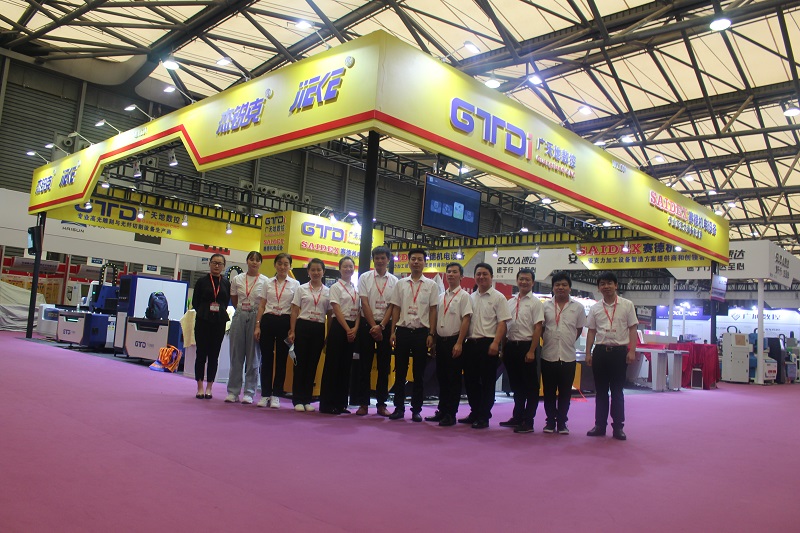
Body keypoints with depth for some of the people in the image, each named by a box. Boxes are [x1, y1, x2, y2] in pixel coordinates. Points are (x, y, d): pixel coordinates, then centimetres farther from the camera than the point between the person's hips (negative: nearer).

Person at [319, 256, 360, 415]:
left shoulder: (356, 289, 14)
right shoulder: (336, 287, -2)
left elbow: (358, 311, 9)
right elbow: (337, 311, -10)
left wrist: (355, 328, -6)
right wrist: (347, 329, -15)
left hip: (353, 329, 6)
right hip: (339, 326, -6)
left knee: (346, 366, 8)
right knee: (333, 364, -3)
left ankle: (341, 403, 15)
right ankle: (327, 403, 3)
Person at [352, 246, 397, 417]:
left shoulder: (394, 281, 5)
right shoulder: (365, 278, 2)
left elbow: (392, 306, -1)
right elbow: (364, 303, -4)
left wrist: (381, 326, -11)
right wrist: (373, 327, -10)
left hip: (385, 326, 1)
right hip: (367, 324, -1)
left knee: (384, 366, 5)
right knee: (364, 365, 2)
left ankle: (381, 404, 14)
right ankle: (363, 403, 9)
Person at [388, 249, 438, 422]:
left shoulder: (431, 285, 4)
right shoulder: (401, 284, 8)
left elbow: (433, 311, 2)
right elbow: (396, 309, 8)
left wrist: (431, 334, -5)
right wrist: (393, 331, 1)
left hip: (421, 332, -1)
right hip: (402, 331, 2)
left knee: (419, 373, 5)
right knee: (400, 372, 6)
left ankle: (416, 409, 14)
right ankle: (399, 408, 15)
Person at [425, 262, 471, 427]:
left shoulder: (464, 296, -5)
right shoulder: (441, 296, 14)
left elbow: (465, 320, -11)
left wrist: (459, 343, -17)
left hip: (454, 341, -6)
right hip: (440, 340, 6)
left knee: (454, 378, 0)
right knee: (441, 377, 12)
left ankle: (451, 414, 8)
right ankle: (442, 411, 21)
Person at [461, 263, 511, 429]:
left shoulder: (498, 298, -2)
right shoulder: (471, 298, 13)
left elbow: (502, 323, -8)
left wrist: (495, 343, -18)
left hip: (488, 343, -5)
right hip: (471, 343, 5)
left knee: (487, 382, 2)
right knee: (470, 380, 11)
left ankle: (484, 417, 12)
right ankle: (474, 413, 26)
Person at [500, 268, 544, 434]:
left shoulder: (535, 303, -5)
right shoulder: (510, 302, 11)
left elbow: (538, 328, -10)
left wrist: (531, 351, -16)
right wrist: (503, 348, 9)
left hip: (526, 347, -6)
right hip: (511, 346, 6)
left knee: (530, 386, 3)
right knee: (516, 384, 16)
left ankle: (528, 422, 11)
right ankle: (517, 417, 28)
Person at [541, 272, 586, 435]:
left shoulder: (577, 307, 3)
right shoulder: (545, 305, 2)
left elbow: (579, 329, 13)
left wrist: (567, 342, 8)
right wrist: (550, 341, 5)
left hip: (568, 356, 0)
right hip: (548, 355, 0)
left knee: (565, 392, 7)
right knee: (549, 391, 7)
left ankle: (562, 422, 18)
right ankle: (550, 421, 18)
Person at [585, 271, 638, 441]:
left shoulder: (627, 305, 1)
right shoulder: (595, 308, 8)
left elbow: (632, 329, 0)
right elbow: (591, 331, 10)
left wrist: (632, 351, -9)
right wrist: (588, 353, 5)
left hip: (620, 351, -3)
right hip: (600, 351, 3)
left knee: (617, 390, 2)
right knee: (600, 390, 8)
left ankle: (618, 426, 11)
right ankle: (600, 425, 16)